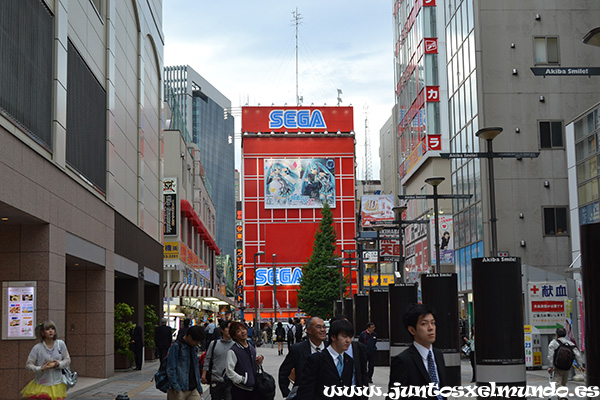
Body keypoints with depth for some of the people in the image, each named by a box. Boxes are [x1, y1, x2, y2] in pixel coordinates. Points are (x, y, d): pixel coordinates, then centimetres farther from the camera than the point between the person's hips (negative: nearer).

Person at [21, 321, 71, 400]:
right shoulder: (37, 348, -9)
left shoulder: (61, 344, -3)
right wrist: (41, 369, -20)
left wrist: (59, 364, -14)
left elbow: (67, 360, 6)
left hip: (57, 384, 2)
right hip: (41, 384, -2)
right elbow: (28, 365, -5)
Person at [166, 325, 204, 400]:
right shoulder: (176, 346, -8)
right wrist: (175, 387, -16)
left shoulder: (193, 347, 15)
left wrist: (199, 386, 15)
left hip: (193, 389, 6)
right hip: (180, 390, -6)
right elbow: (171, 369, -12)